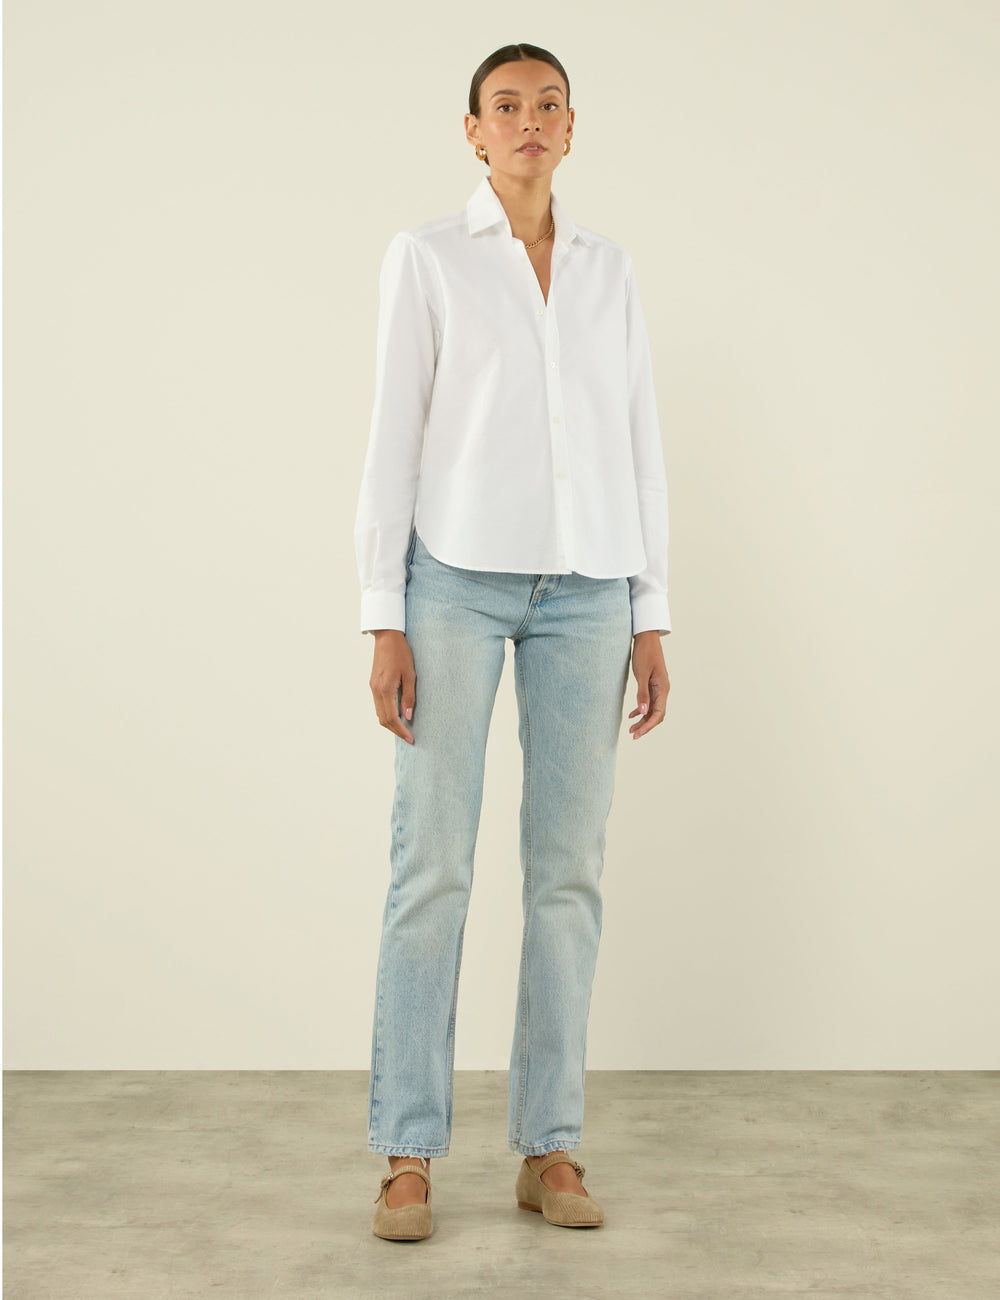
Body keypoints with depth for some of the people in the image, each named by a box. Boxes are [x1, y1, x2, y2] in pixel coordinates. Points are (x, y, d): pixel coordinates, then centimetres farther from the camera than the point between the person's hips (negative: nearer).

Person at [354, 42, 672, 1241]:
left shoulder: (609, 269, 15)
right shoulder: (423, 258, 4)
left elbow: (635, 446, 12)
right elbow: (394, 442, -1)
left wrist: (651, 619, 5)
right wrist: (383, 624, -8)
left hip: (582, 589, 3)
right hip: (458, 575, -3)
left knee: (568, 865, 1)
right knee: (433, 859, -5)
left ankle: (548, 1150, 11)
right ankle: (408, 1154, 5)